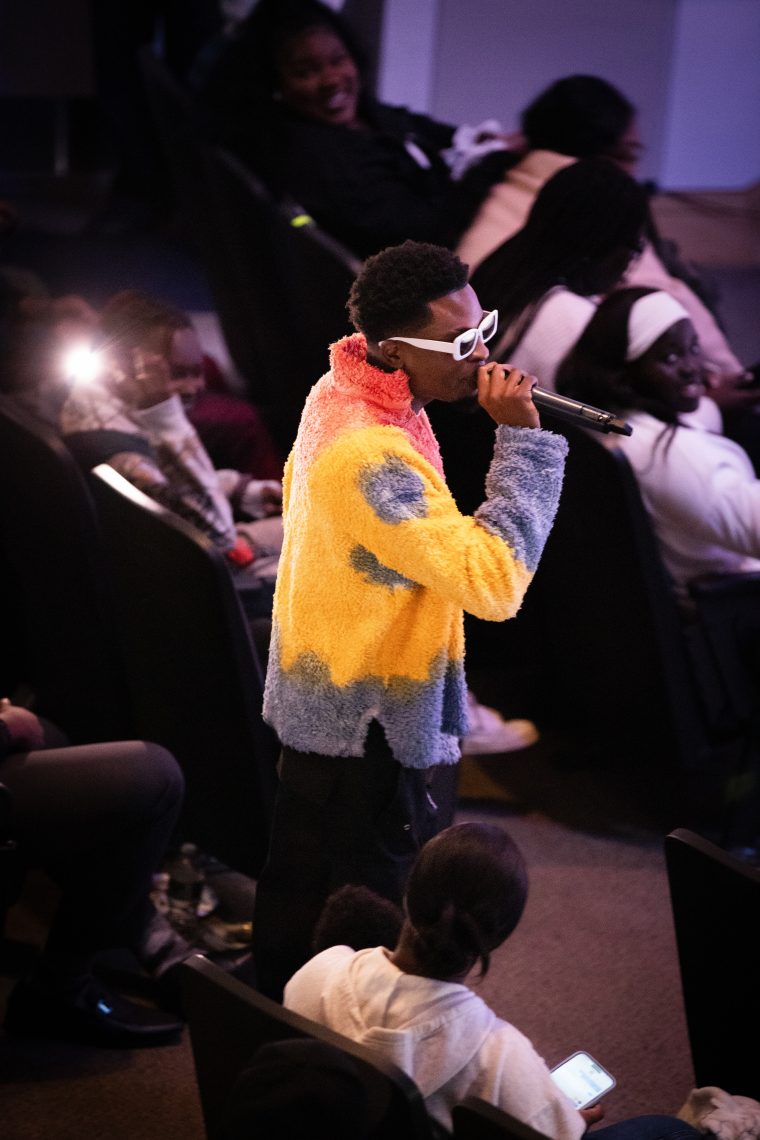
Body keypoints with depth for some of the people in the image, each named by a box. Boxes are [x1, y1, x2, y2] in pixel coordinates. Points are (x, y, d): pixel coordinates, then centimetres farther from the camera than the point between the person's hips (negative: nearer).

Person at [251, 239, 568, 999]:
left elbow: (301, 484, 17)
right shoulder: (372, 457, -34)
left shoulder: (340, 391, -3)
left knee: (299, 887, 25)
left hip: (316, 699, 10)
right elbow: (497, 583, -34)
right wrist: (523, 439, -31)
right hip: (369, 722, -10)